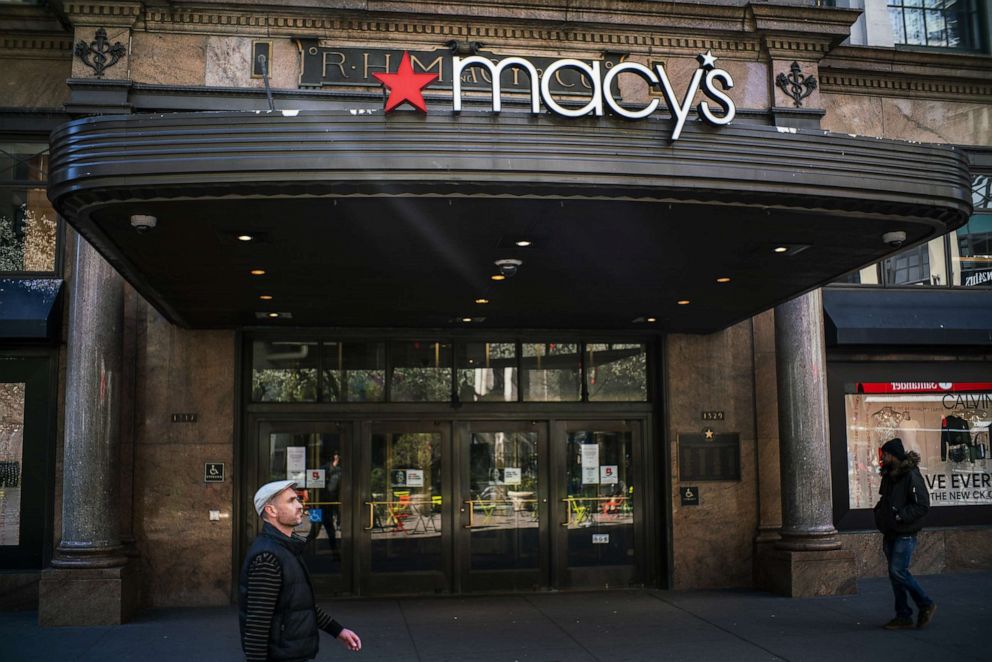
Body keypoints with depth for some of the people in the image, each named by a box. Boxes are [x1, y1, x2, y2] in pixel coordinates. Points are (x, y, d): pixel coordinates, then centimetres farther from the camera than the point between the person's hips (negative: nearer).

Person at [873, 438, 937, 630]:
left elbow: (922, 505, -18)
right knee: (895, 574, 8)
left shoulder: (911, 475, -14)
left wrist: (899, 515, -22)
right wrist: (880, 511, 8)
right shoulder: (889, 475, 13)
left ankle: (926, 605, 6)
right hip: (891, 534, 9)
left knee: (898, 572, -13)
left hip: (905, 534, -9)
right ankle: (903, 617, 15)